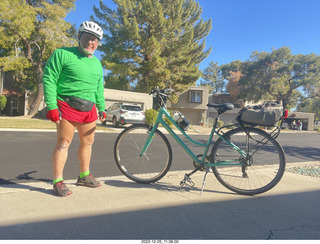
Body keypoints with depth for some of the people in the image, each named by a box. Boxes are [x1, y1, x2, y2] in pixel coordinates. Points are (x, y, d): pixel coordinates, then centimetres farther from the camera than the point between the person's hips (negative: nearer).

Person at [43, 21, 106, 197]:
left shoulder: (97, 63, 19)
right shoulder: (62, 54, -1)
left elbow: (99, 88, 23)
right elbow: (49, 80, -7)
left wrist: (101, 108, 15)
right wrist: (52, 106, -14)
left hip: (89, 109, 6)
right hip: (67, 106, -6)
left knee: (87, 142, 11)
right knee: (63, 143, -5)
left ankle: (84, 176, 25)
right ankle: (58, 181, 6)